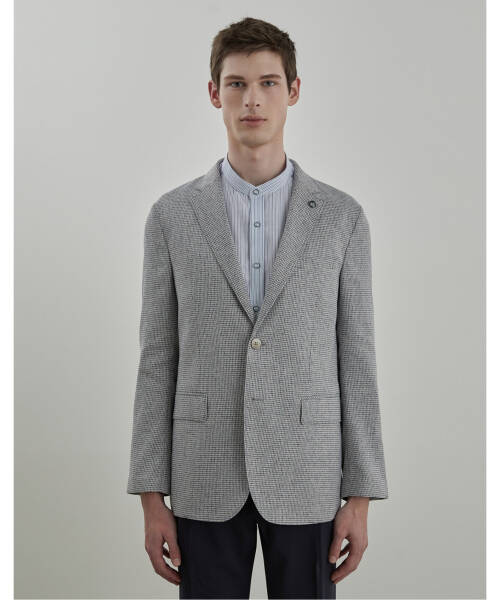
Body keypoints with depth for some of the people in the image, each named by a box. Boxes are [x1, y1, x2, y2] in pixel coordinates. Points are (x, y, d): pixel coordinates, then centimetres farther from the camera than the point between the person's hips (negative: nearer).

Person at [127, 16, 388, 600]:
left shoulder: (341, 216, 2)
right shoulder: (172, 216, 3)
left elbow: (355, 360, 2)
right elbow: (157, 360, 3)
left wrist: (360, 496, -2)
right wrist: (151, 496, -1)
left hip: (306, 475, 0)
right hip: (206, 477, 0)